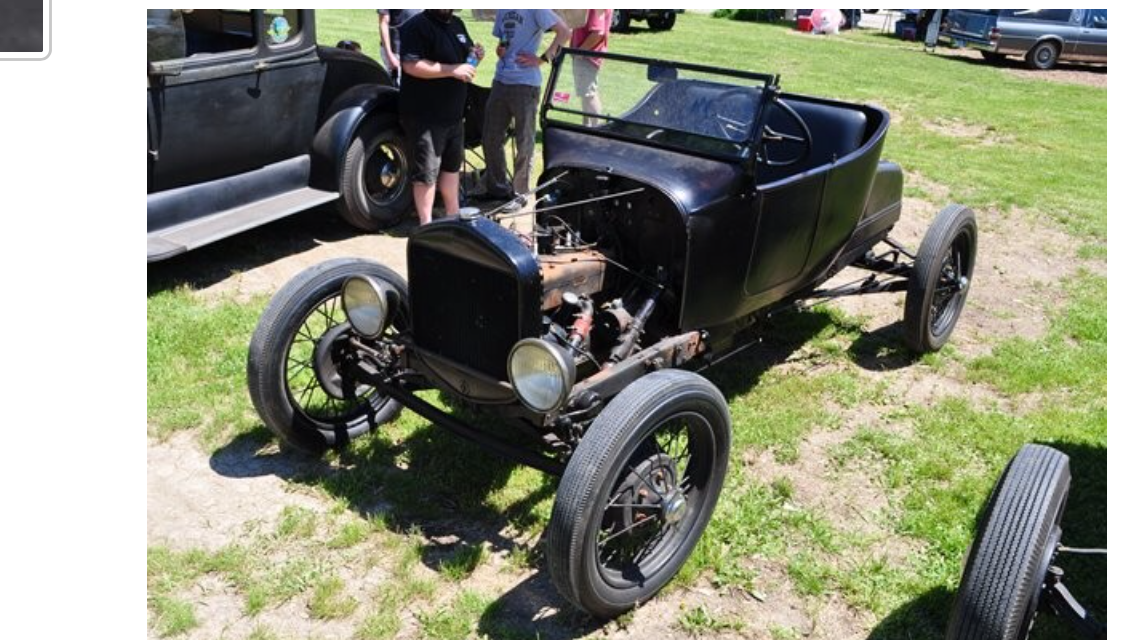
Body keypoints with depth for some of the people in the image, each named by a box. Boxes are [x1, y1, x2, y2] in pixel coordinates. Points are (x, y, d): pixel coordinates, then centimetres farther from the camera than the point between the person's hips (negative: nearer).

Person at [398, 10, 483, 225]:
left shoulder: (457, 24, 12)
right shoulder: (416, 26, -14)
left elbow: (464, 53, 26)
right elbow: (411, 65, -25)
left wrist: (475, 55, 1)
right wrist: (453, 70, -27)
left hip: (453, 113, 9)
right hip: (424, 116, -9)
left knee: (452, 164, 18)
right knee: (427, 171, -3)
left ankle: (453, 214, 32)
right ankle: (426, 224, 6)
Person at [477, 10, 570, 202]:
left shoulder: (534, 9, -8)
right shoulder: (502, 9, 14)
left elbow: (564, 31, -14)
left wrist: (542, 59, -15)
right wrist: (500, 50, 1)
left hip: (525, 83, -7)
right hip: (500, 81, 7)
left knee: (524, 143, 3)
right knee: (490, 139, 10)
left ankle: (520, 193, 15)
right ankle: (497, 188, 25)